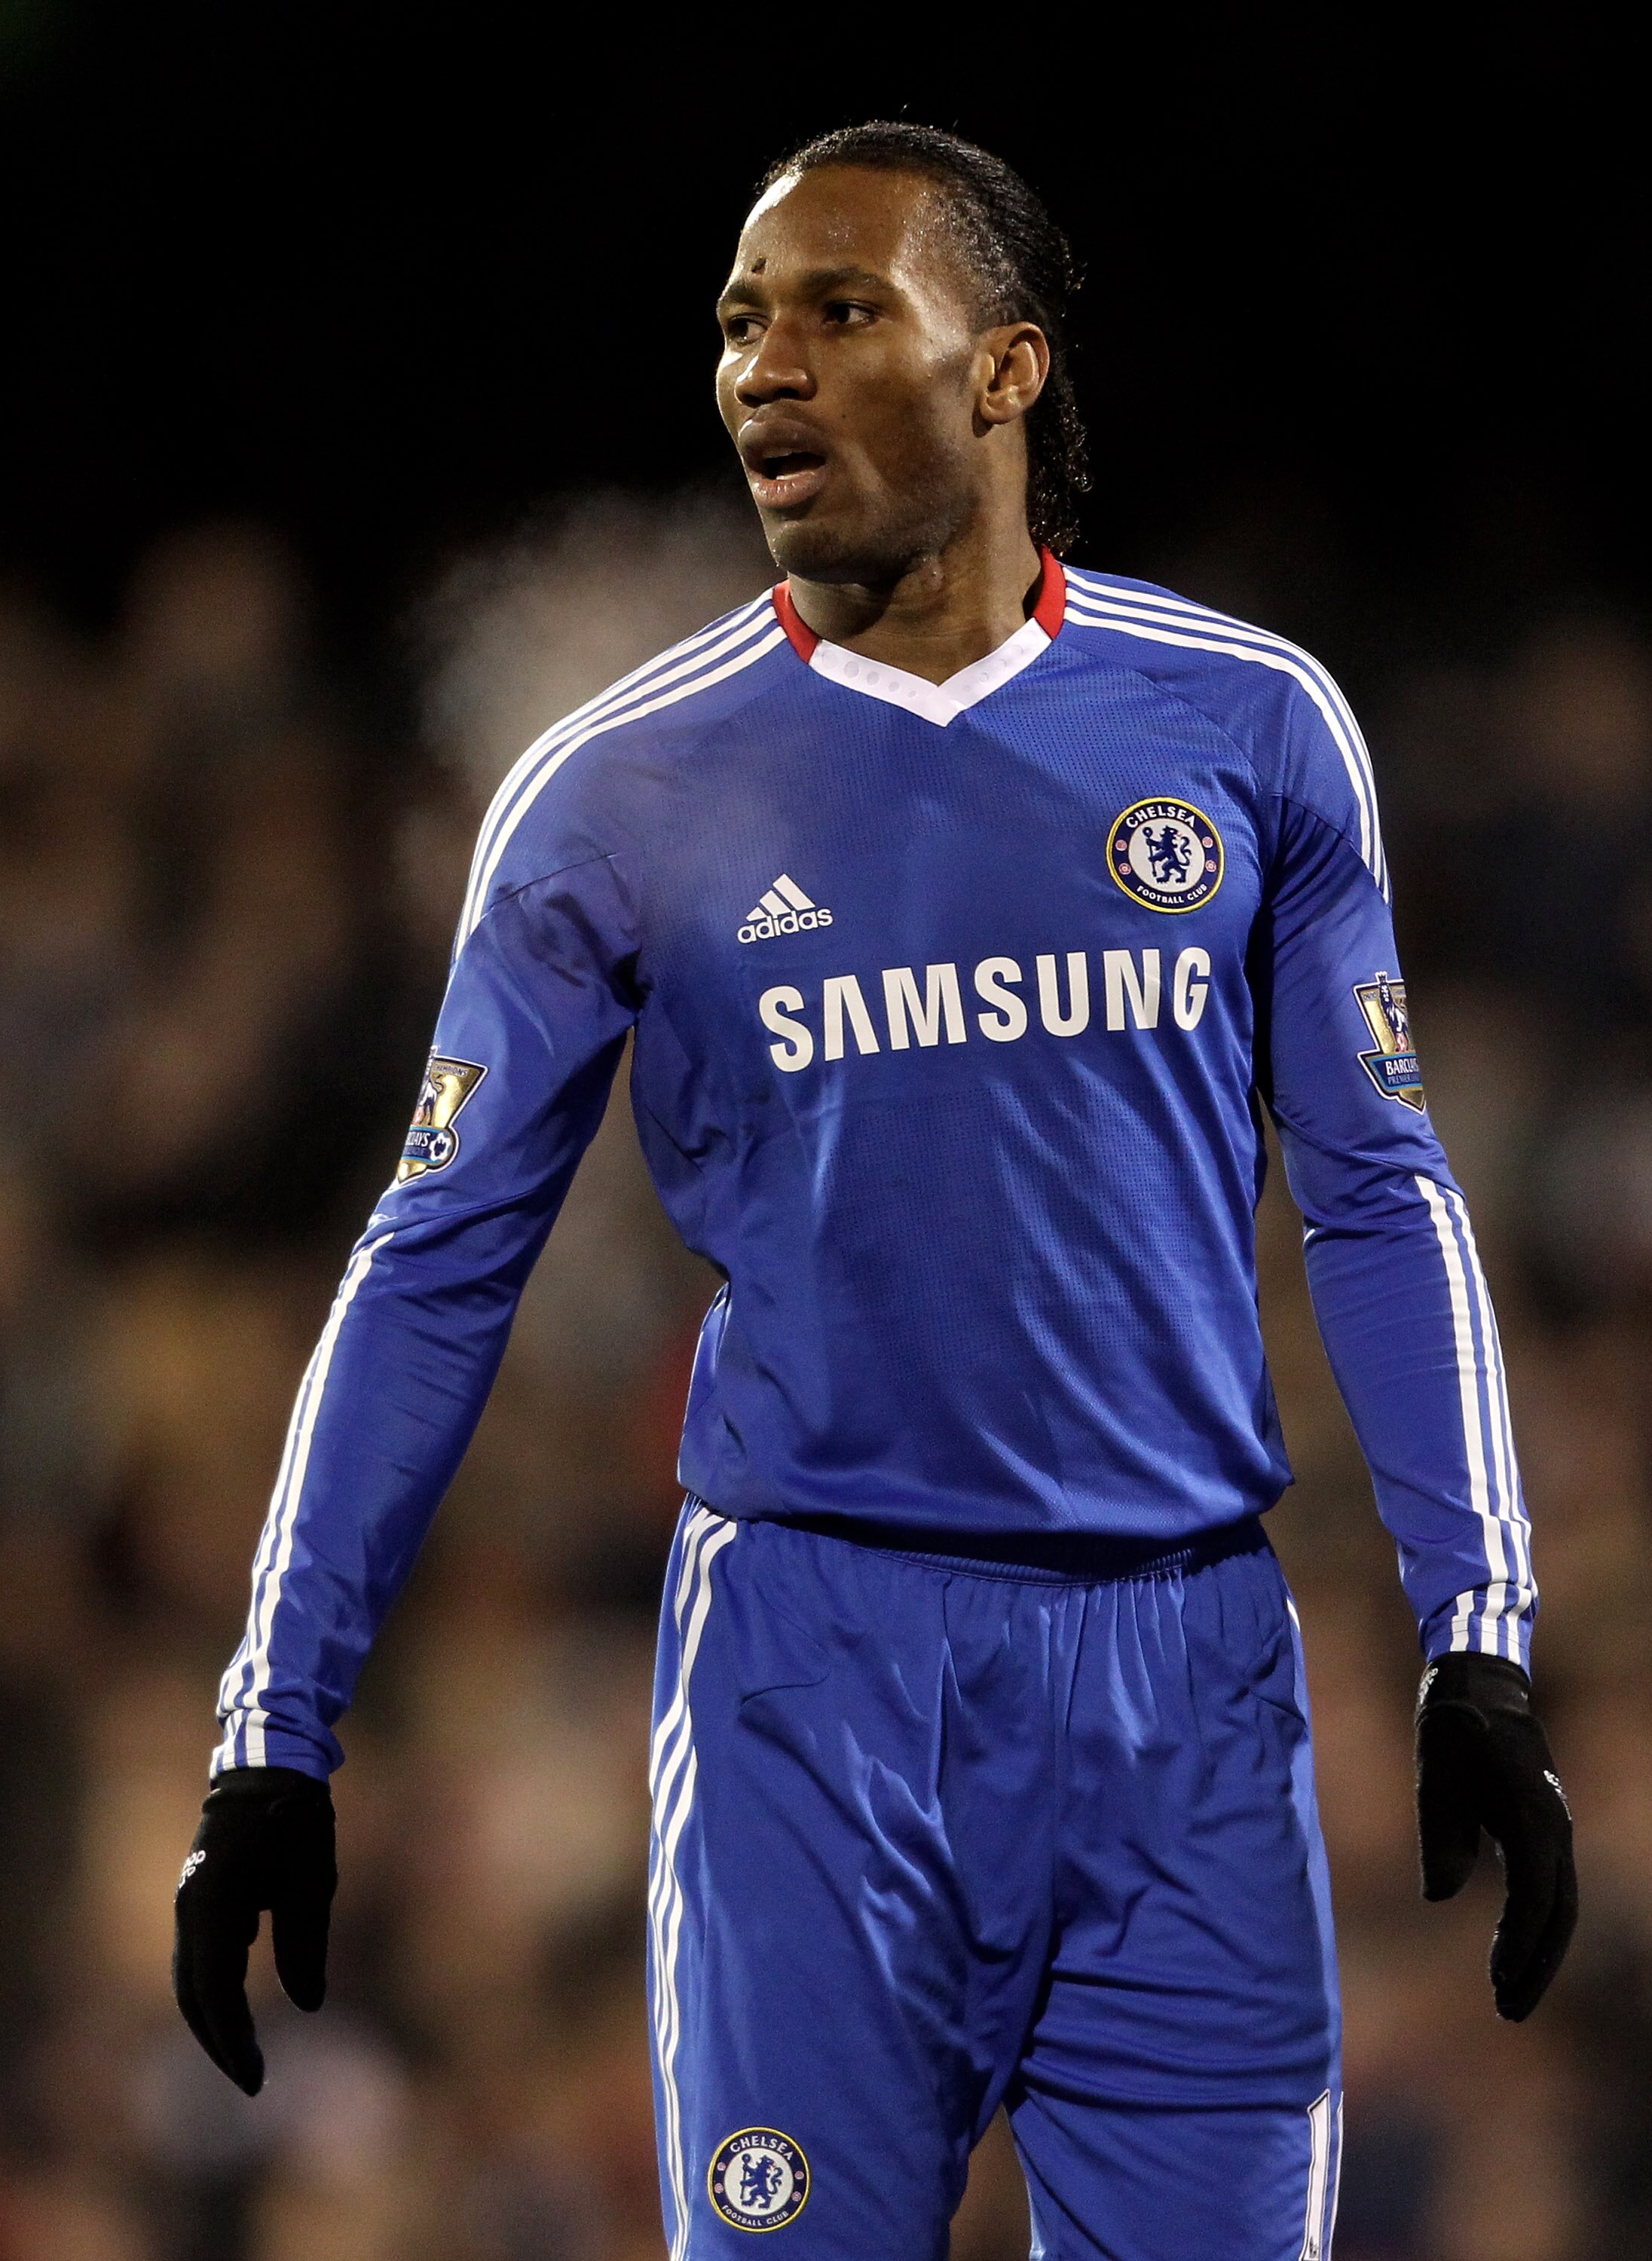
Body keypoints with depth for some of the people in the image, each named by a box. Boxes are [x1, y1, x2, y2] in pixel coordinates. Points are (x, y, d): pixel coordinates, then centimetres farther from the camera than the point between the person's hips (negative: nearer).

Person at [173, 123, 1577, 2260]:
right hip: (814, 1668, -1)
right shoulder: (619, 794, 2)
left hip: (1188, 1677, 1)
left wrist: (1478, 1652, 5)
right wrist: (275, 1742, 3)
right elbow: (439, 1267, 7)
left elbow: (1381, 1200, 10)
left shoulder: (1248, 727, 4)